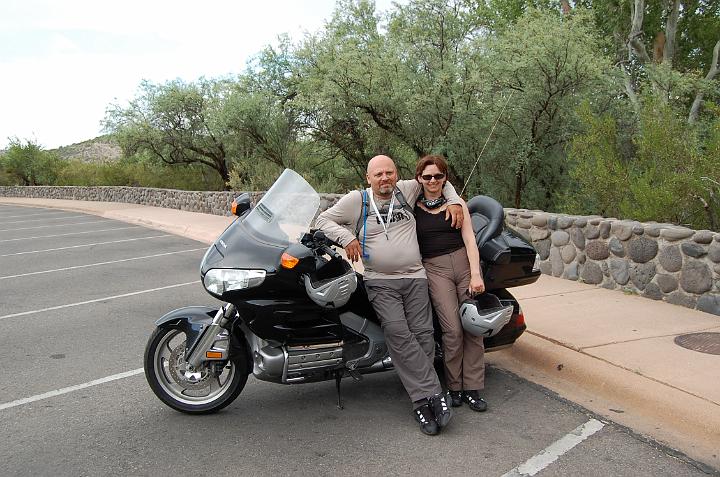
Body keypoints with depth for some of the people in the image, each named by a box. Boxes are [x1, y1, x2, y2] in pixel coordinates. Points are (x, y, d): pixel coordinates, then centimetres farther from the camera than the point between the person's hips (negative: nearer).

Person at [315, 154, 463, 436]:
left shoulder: (406, 190, 13)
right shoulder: (357, 199, 5)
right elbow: (323, 220, 6)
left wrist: (453, 200, 11)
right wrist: (346, 237, -9)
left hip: (415, 278, 3)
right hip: (380, 283, -3)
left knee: (422, 335, -8)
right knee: (397, 332, -22)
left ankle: (421, 401, 3)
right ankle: (434, 394, -18)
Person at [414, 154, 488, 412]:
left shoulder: (457, 203, 10)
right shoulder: (412, 207, 9)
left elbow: (469, 239, 3)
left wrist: (476, 274, -7)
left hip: (464, 262, 2)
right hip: (435, 269, -2)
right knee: (453, 330, -13)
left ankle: (473, 389, 8)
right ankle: (454, 387, 3)